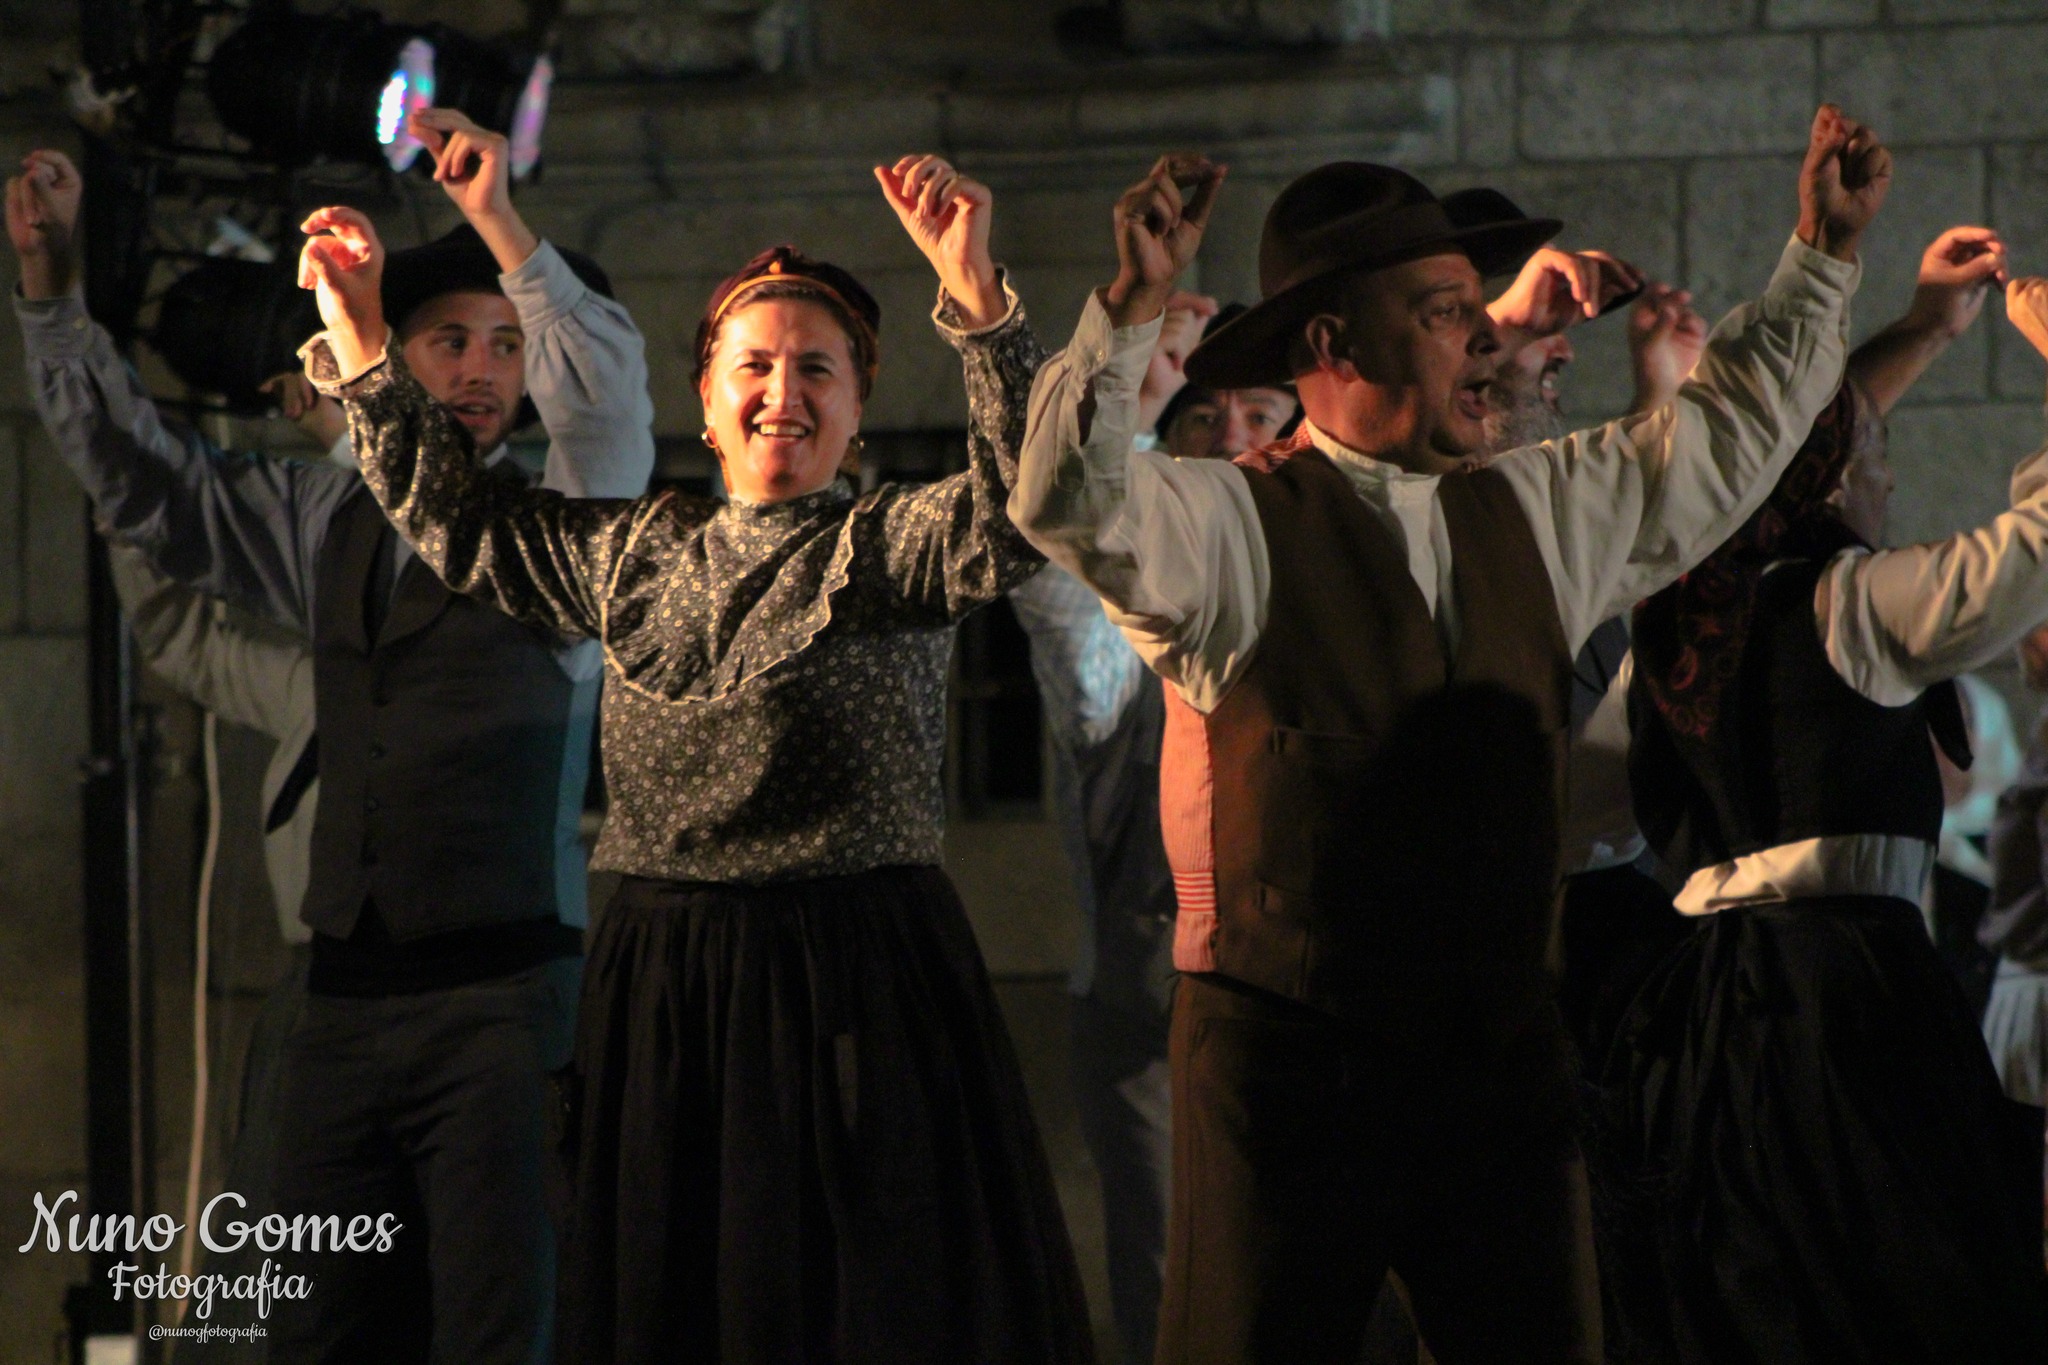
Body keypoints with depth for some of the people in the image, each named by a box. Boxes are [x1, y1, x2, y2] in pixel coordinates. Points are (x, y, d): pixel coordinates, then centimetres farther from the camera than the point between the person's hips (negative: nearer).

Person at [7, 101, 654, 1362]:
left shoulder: (555, 514, 3)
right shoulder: (328, 520, 18)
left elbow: (610, 389, -16)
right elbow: (143, 478, 26)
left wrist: (501, 223, -25)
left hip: (502, 991, -5)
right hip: (347, 998, 5)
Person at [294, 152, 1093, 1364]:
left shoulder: (888, 547, -1)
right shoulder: (634, 555, 14)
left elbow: (1013, 517, -20)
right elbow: (461, 521, 23)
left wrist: (974, 294, -31)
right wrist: (360, 334, 17)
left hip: (857, 987, -5)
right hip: (660, 991, 5)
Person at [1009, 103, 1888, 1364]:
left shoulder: (1544, 513, 16)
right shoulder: (1231, 526, -4)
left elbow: (1733, 434, 28)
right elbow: (1069, 502, -23)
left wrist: (1824, 252, 25)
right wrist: (1134, 304, -34)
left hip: (1502, 1058, 6)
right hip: (1288, 1059, -5)